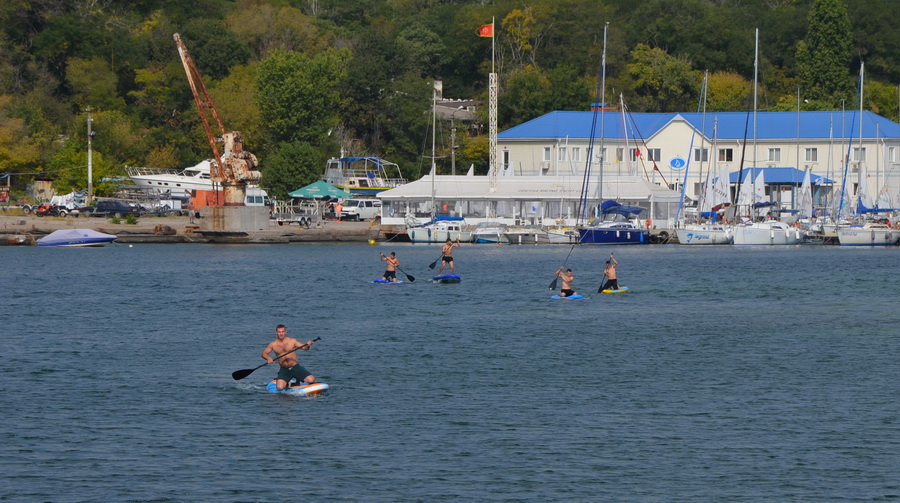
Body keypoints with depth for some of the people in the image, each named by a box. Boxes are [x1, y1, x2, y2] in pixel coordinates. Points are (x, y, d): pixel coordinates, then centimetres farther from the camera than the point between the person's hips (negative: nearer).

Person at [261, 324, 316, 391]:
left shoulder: (292, 341, -1)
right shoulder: (273, 344, 2)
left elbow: (304, 348, -5)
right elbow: (264, 353, 9)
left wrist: (307, 345, -29)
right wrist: (268, 358, -13)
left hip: (296, 368, 0)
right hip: (284, 370, 0)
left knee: (311, 380, -17)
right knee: (280, 387, -25)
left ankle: (298, 381, 16)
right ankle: (286, 384, 14)